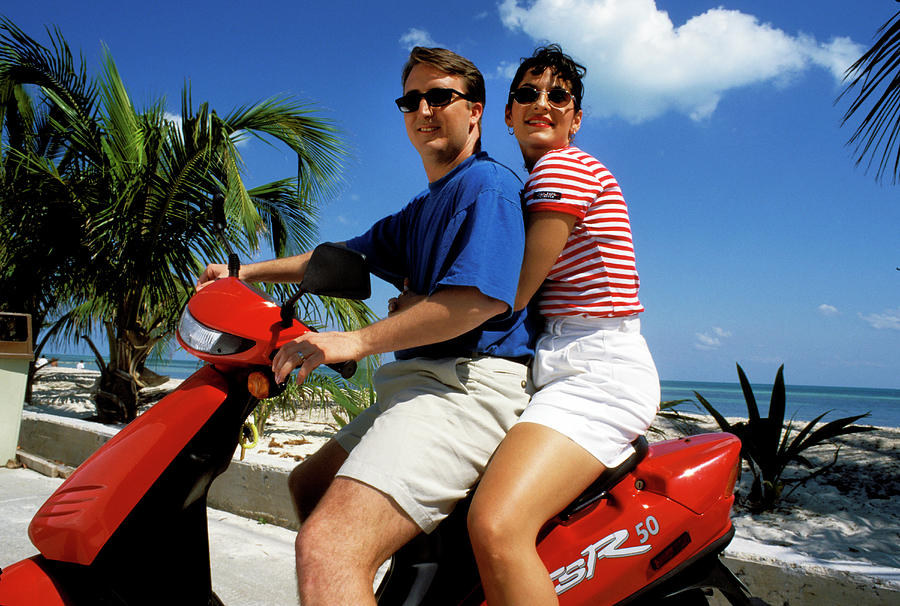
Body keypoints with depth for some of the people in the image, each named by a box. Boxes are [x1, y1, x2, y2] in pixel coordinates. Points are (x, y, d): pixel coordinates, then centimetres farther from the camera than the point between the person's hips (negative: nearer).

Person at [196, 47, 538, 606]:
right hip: (421, 380, 11)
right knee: (309, 484, 27)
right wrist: (246, 273, 24)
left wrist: (358, 341, -20)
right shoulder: (420, 212, 26)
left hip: (469, 383, -11)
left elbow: (483, 297, -22)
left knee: (326, 546, -28)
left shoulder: (488, 185, -7)